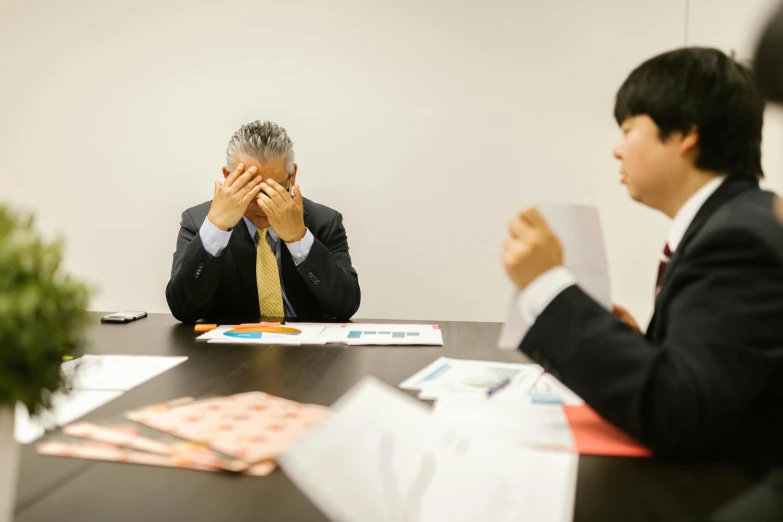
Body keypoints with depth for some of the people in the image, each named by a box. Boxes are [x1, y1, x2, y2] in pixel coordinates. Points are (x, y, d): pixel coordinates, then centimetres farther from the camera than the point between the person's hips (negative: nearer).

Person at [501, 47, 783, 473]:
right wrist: (629, 344, -3)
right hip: (704, 475, 7)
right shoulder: (729, 221, 6)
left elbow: (674, 417, -28)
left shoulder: (739, 238, -20)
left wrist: (548, 286, -24)